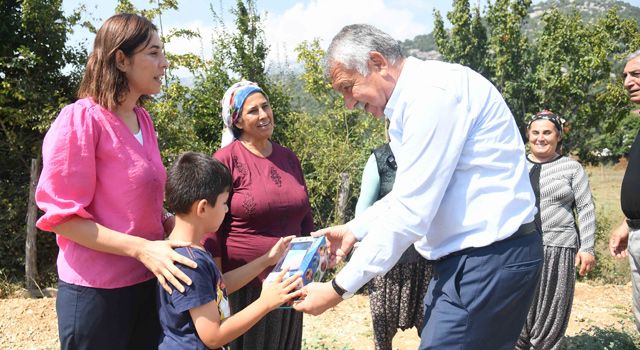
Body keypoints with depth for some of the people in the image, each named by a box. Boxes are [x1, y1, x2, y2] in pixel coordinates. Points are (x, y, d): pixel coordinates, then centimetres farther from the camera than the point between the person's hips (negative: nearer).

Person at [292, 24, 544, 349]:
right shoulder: (412, 100, 13)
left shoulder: (434, 91, -18)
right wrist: (354, 229, 14)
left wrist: (339, 288, -16)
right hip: (468, 255, 10)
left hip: (491, 259, -10)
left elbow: (411, 211, -22)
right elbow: (409, 194, 23)